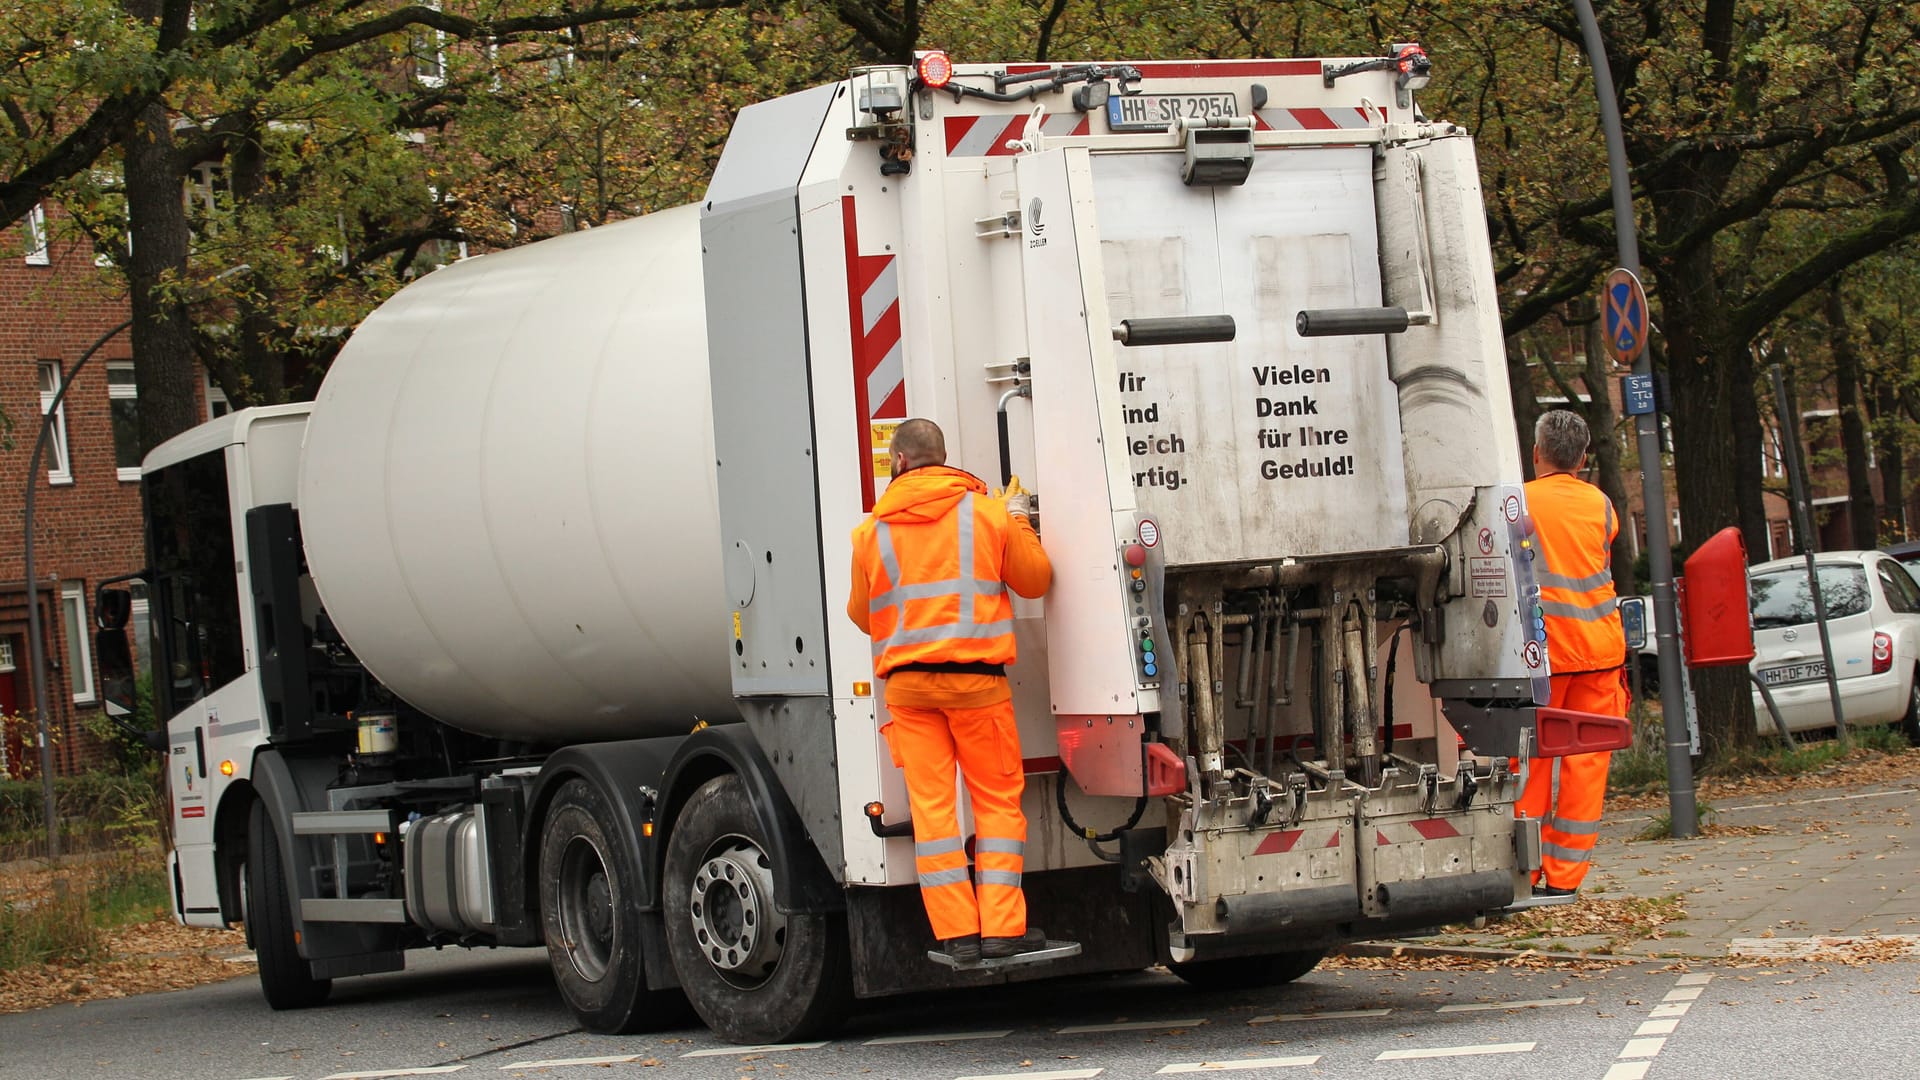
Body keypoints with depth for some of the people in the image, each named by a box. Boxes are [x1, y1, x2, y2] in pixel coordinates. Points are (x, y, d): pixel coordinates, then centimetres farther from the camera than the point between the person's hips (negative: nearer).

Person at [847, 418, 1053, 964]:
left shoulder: (871, 532, 5)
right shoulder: (987, 513, 2)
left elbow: (862, 615, 14)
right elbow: (1035, 579, 11)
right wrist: (1019, 523, 26)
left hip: (906, 682, 1)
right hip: (976, 676, -1)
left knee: (931, 805, 3)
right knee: (998, 800, 6)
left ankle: (957, 931, 0)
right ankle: (1001, 926, 0)